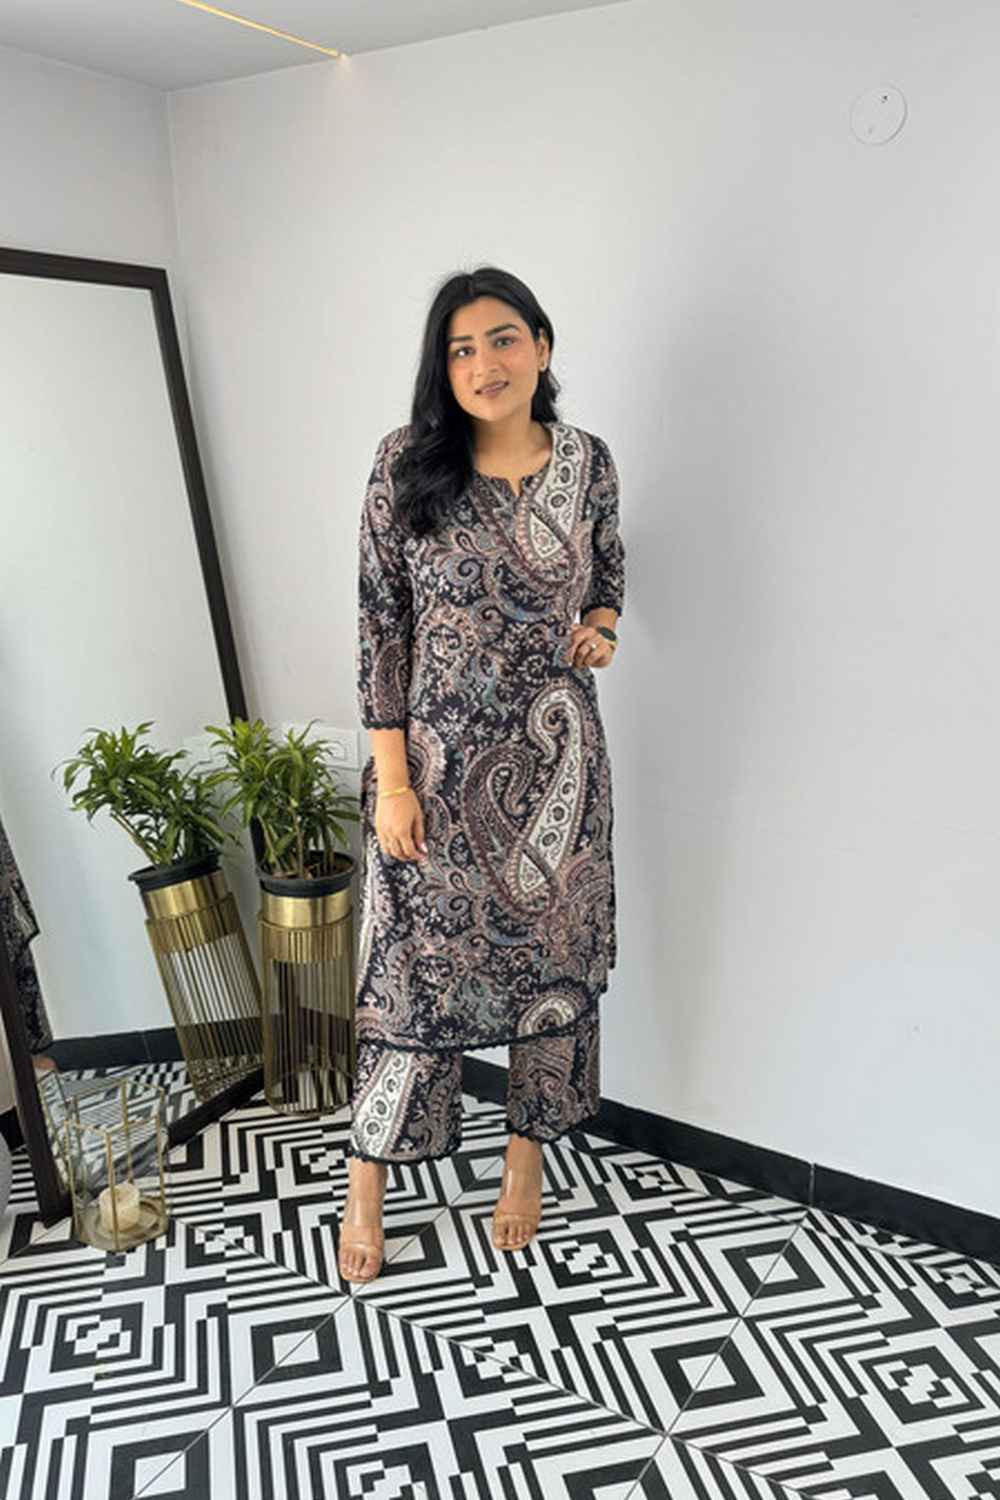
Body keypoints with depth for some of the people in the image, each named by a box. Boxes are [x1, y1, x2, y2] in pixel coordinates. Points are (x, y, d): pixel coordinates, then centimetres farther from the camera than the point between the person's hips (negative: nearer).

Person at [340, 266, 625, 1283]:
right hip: (439, 761, -2)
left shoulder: (588, 462, 2)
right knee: (415, 966, 6)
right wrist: (392, 778, -11)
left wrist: (600, 628, -7)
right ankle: (366, 1186, 28)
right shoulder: (406, 462, -6)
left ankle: (527, 1160, 34)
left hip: (555, 760, 3)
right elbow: (380, 623, -7)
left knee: (552, 957, 11)